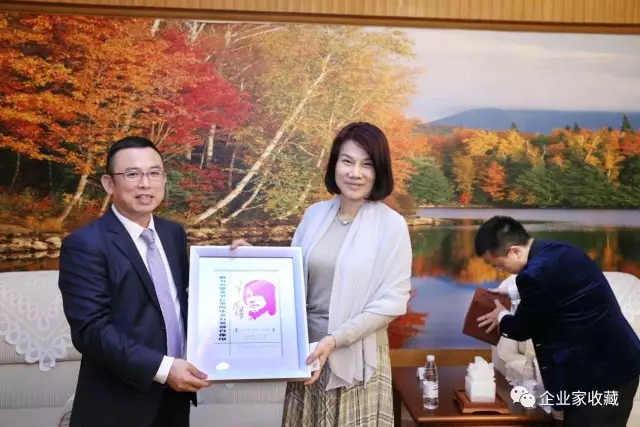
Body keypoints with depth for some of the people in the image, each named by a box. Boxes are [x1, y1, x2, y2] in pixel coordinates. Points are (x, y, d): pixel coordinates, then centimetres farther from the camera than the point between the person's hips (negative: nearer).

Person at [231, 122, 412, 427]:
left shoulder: (391, 224, -9)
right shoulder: (314, 214, 3)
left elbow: (393, 300, -11)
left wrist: (335, 339, -18)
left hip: (357, 356, -3)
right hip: (306, 349, 4)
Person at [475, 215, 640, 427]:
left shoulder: (537, 272, -25)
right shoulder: (555, 251, 4)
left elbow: (522, 329, -9)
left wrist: (501, 317, 11)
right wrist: (510, 291, 33)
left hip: (600, 372, -10)